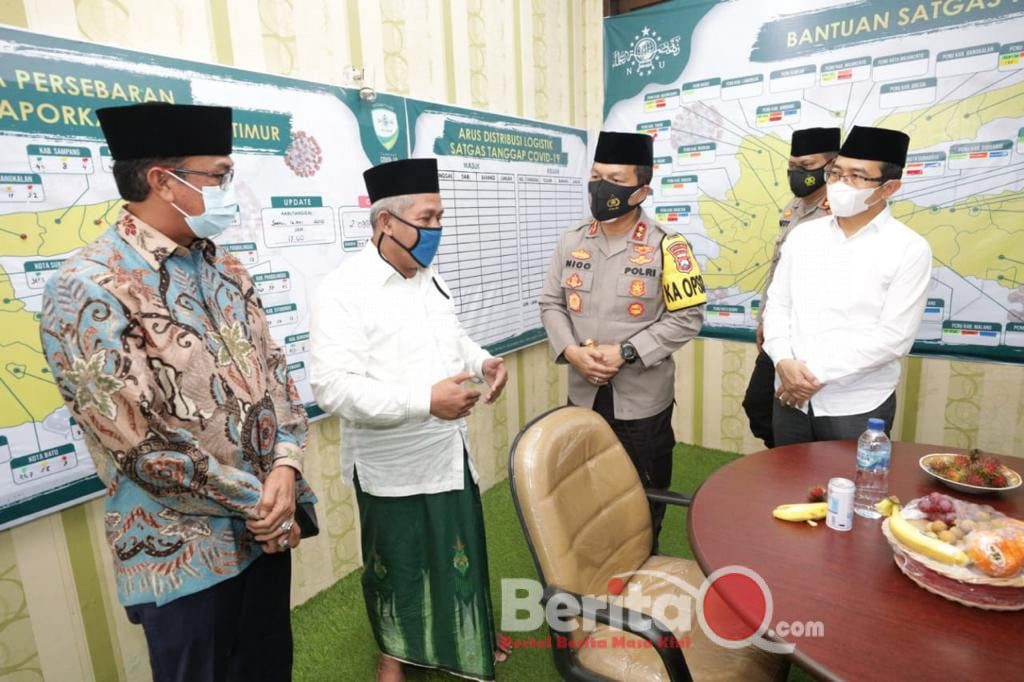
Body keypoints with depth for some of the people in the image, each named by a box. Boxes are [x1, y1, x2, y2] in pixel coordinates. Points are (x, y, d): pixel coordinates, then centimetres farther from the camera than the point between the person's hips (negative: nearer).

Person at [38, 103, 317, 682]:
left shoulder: (227, 270, 4)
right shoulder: (88, 290, -18)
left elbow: (274, 370, 5)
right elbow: (140, 447, -21)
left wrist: (285, 468, -10)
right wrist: (255, 500, -13)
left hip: (267, 525, 6)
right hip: (184, 553, -6)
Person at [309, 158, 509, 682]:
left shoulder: (429, 279, 5)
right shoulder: (344, 289, -19)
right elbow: (331, 385, -27)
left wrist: (481, 361, -4)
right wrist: (424, 399, -32)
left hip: (448, 450, 6)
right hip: (391, 461, -6)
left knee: (460, 551, 20)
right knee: (396, 564, 16)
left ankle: (465, 638, 47)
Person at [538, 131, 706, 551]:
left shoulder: (665, 246, -10)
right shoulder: (572, 242, 2)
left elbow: (687, 317, -11)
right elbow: (551, 304, 5)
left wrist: (626, 353, -19)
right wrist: (570, 351, -13)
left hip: (642, 400, -3)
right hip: (584, 395, 4)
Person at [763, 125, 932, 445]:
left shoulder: (909, 248, -6)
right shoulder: (802, 235, 5)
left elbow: (894, 337, -12)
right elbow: (777, 304, 4)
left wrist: (819, 373, -16)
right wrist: (783, 362, -12)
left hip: (859, 407, -3)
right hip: (792, 397, 4)